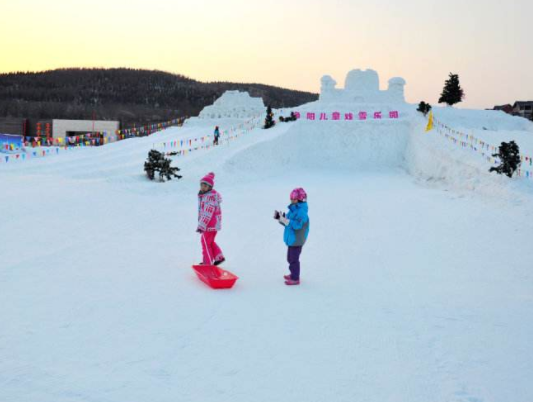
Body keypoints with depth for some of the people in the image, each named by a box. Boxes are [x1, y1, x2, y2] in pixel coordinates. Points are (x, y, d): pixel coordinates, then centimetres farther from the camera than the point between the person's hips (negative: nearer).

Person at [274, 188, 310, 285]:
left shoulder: (301, 212, -22)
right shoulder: (293, 210, 8)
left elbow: (296, 225, -33)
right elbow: (288, 223, 14)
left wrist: (284, 219, -36)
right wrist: (279, 218, -2)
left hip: (296, 240, -10)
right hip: (292, 239, 10)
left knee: (294, 259, -2)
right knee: (290, 258, 21)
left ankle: (295, 279, 9)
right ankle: (294, 275, 37)